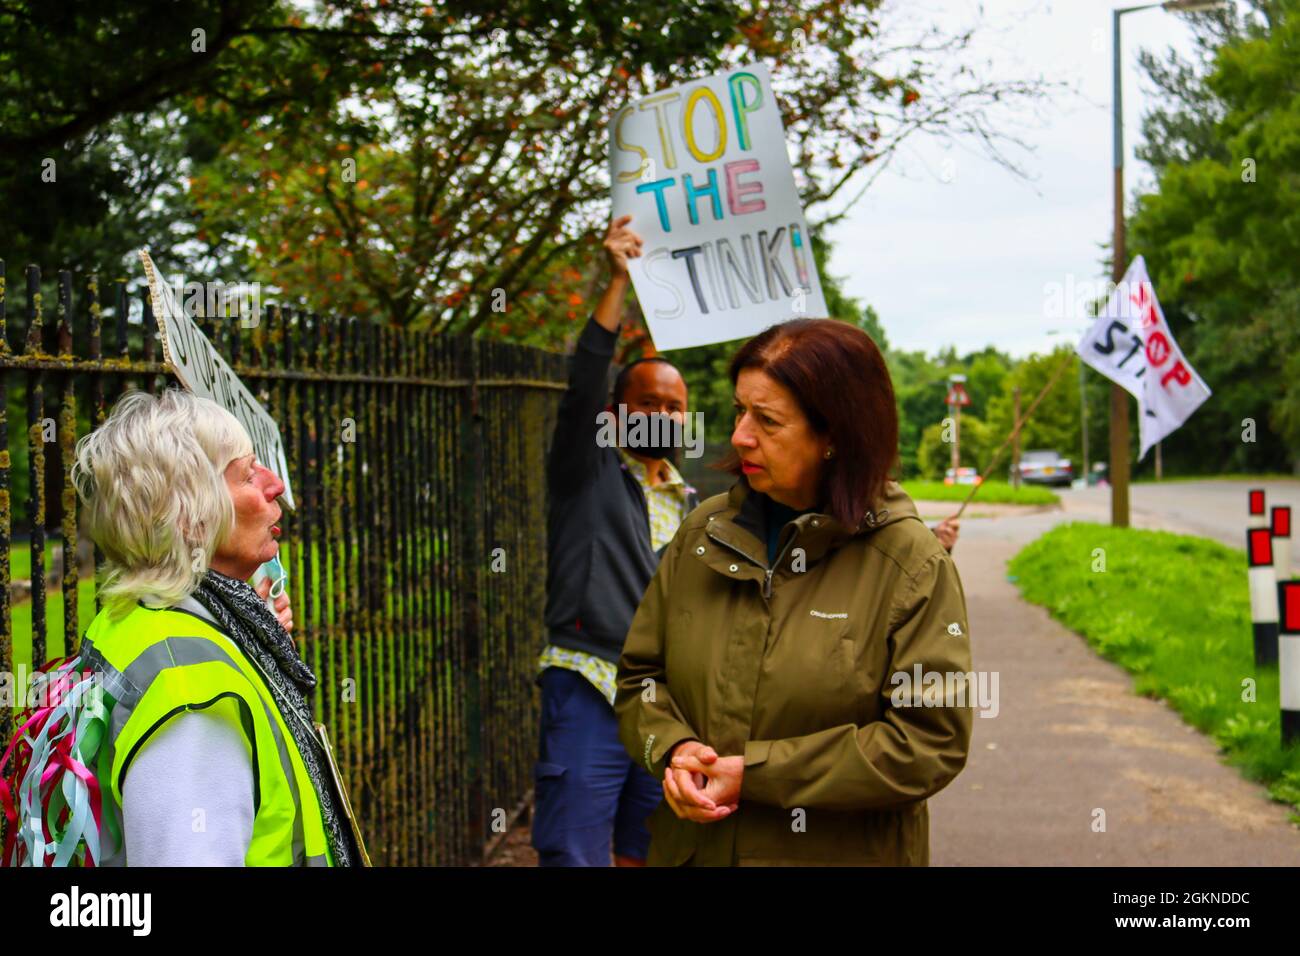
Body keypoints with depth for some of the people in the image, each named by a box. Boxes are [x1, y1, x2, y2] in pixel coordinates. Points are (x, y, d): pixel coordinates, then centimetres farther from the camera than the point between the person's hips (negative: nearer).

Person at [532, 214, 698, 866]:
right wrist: (619, 280, -22)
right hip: (588, 695, -6)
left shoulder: (690, 506, 19)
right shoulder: (588, 472, 2)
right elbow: (583, 384, -15)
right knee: (571, 856, -9)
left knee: (643, 856, 11)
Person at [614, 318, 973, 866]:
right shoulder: (704, 532, 1)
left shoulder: (910, 562, -13)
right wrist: (672, 748, -15)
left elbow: (930, 742, -16)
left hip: (844, 853, -4)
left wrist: (756, 774, -19)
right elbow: (640, 674, 8)